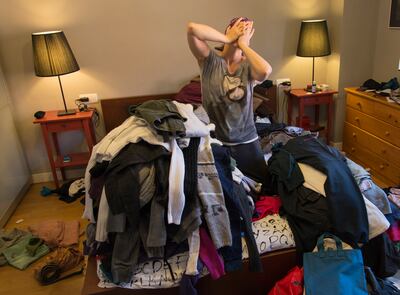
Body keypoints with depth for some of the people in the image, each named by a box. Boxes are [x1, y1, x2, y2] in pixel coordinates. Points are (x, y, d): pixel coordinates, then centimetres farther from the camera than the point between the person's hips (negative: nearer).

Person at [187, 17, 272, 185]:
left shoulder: (248, 66, -3)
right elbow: (192, 28, -23)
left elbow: (266, 71, -27)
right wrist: (227, 38, -14)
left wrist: (243, 44, -16)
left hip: (246, 141, 2)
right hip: (213, 139, -2)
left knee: (263, 184, 14)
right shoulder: (210, 60, -6)